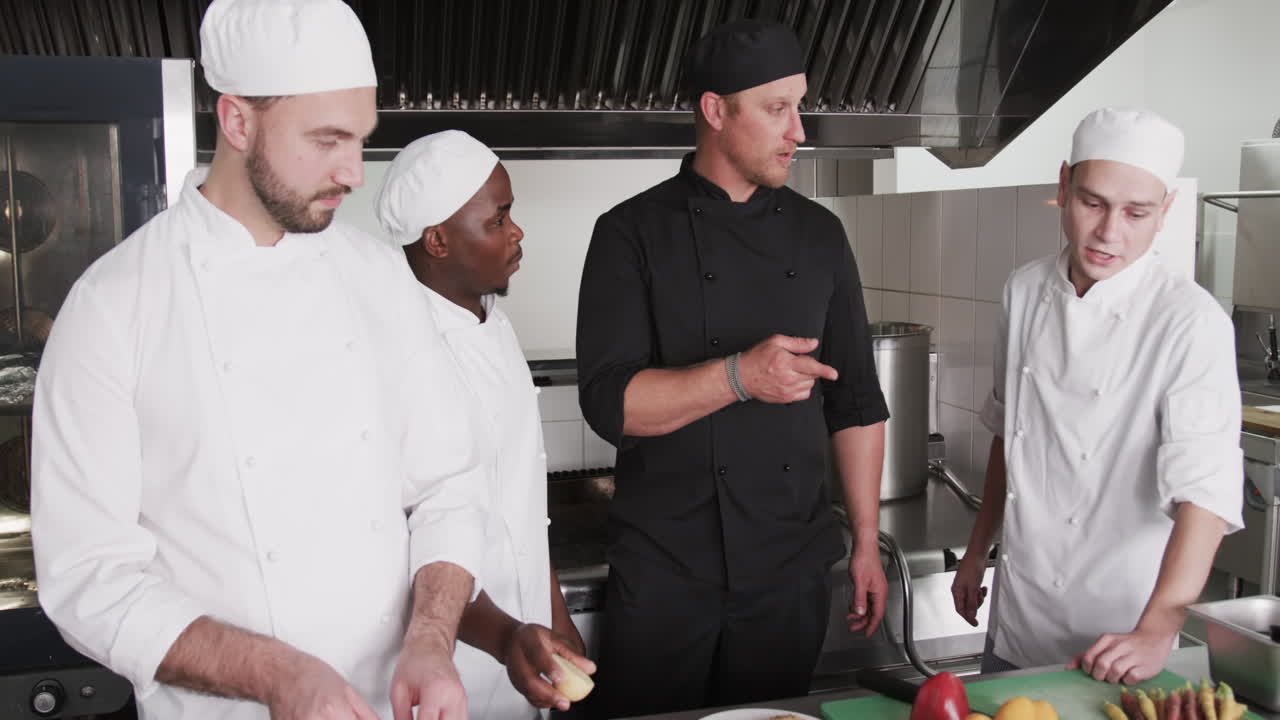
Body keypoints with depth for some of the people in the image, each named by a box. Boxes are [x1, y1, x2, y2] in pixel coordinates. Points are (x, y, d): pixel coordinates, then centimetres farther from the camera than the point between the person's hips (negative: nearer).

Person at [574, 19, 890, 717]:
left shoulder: (819, 234, 6)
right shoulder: (633, 233, -6)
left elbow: (855, 402, 9)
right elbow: (608, 400, -14)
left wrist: (867, 543, 8)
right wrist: (738, 376, -27)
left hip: (792, 570, 4)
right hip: (663, 573, -3)